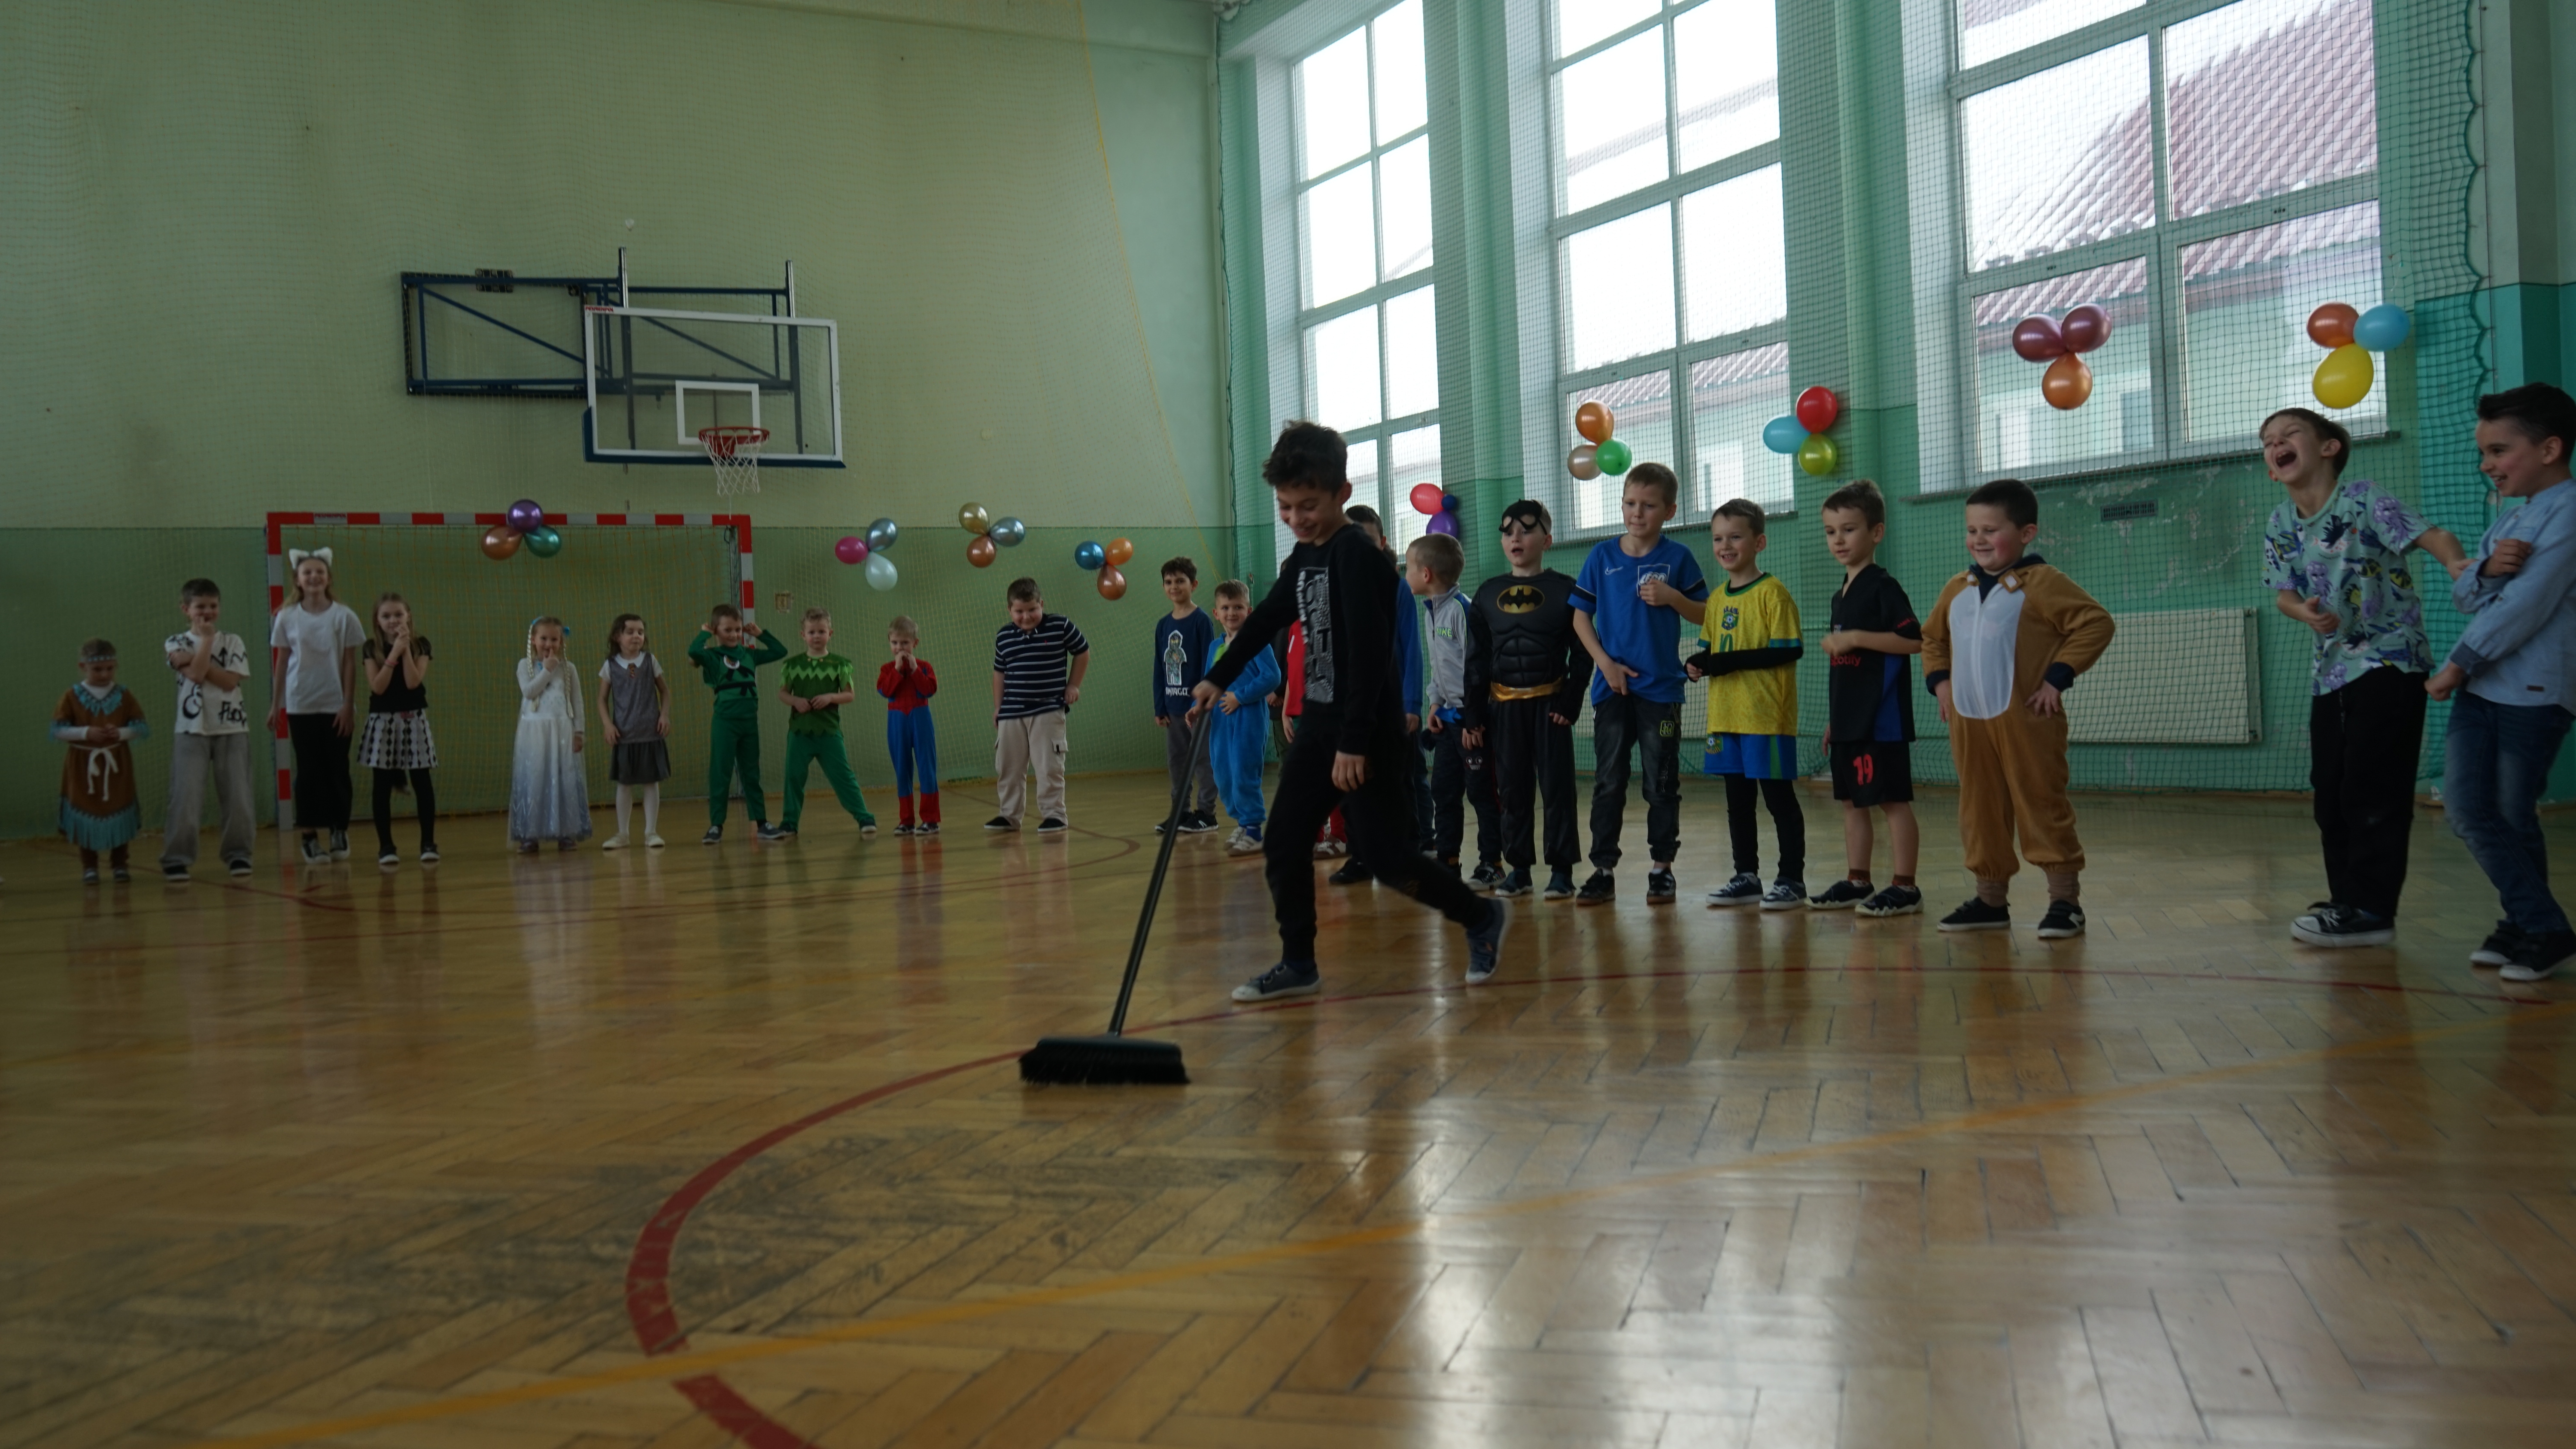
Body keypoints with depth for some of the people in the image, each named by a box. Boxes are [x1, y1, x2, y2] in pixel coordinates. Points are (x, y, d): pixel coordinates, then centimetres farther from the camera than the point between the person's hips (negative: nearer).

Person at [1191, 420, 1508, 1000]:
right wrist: (1218, 678, 26)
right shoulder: (1302, 558, 10)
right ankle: (1298, 965, 17)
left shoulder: (1357, 556, -17)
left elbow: (1369, 654, -23)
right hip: (1318, 724, 9)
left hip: (1367, 731, -9)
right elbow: (1266, 619, 24)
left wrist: (1354, 741, -26)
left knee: (1386, 854, -8)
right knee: (1283, 845, 7)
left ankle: (1482, 918, 13)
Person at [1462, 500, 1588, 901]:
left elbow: (1581, 654, -2)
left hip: (1549, 702, -3)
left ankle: (1562, 870, 6)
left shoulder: (1564, 590, -1)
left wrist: (1570, 702, -11)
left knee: (1557, 787, -1)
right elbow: (1477, 660, 10)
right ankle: (1519, 868, 16)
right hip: (1503, 705, 3)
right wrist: (1472, 713, 5)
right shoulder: (1488, 593, 9)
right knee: (1512, 790, 7)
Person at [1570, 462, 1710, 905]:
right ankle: (1603, 870, 8)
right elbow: (1581, 617, 6)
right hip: (1613, 687, 1)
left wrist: (1672, 598, -14)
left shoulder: (1677, 558, 1)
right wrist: (1605, 662, -5)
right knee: (1608, 782, 4)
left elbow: (1705, 615, 4)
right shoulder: (1602, 556, 4)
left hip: (1661, 689, -1)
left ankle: (1661, 868, 14)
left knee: (1662, 782, 4)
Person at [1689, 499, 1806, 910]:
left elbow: (1790, 650, -15)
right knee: (1738, 799, 14)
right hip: (1726, 717, 7)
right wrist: (1698, 664, -5)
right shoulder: (1718, 598, 13)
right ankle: (1747, 876, 24)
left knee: (1778, 796, 0)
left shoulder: (1772, 592, -9)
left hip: (1766, 716, -7)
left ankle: (1792, 879, 8)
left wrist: (1730, 662, -20)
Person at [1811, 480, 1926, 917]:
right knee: (1852, 800, 13)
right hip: (1849, 719, 9)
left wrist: (1856, 638, -21)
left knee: (1893, 799, -4)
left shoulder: (1883, 587, -10)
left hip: (1881, 718, -9)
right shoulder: (1842, 594, 16)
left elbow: (1915, 640, -19)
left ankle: (1904, 888, 1)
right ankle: (1858, 882, 21)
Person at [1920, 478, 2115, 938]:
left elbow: (2096, 623, -11)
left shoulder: (2042, 584, -7)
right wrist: (1939, 681, 11)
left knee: (2042, 806, -2)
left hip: (2024, 720, -6)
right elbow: (1932, 638, 27)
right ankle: (1990, 899, 20)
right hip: (1968, 722, 6)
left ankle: (2065, 900, 5)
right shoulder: (1957, 590, 13)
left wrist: (2057, 678, -15)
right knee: (1980, 810, 10)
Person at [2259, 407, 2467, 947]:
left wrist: (2457, 562, -46)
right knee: (2329, 791, 10)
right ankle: (2348, 899, 22)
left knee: (2371, 790, -8)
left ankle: (2370, 908, -3)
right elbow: (2283, 592, 5)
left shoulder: (2363, 499, -13)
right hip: (2331, 669, 7)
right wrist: (2306, 611, -18)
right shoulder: (2280, 525, 5)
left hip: (2388, 660, -7)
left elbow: (2429, 534, -24)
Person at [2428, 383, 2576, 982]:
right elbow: (2463, 593, 10)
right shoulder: (2508, 523, 17)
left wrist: (2459, 663, -15)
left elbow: (2528, 604, -18)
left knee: (2515, 817, 0)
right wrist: (2486, 567, -13)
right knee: (2467, 810, 2)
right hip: (2480, 687, 8)